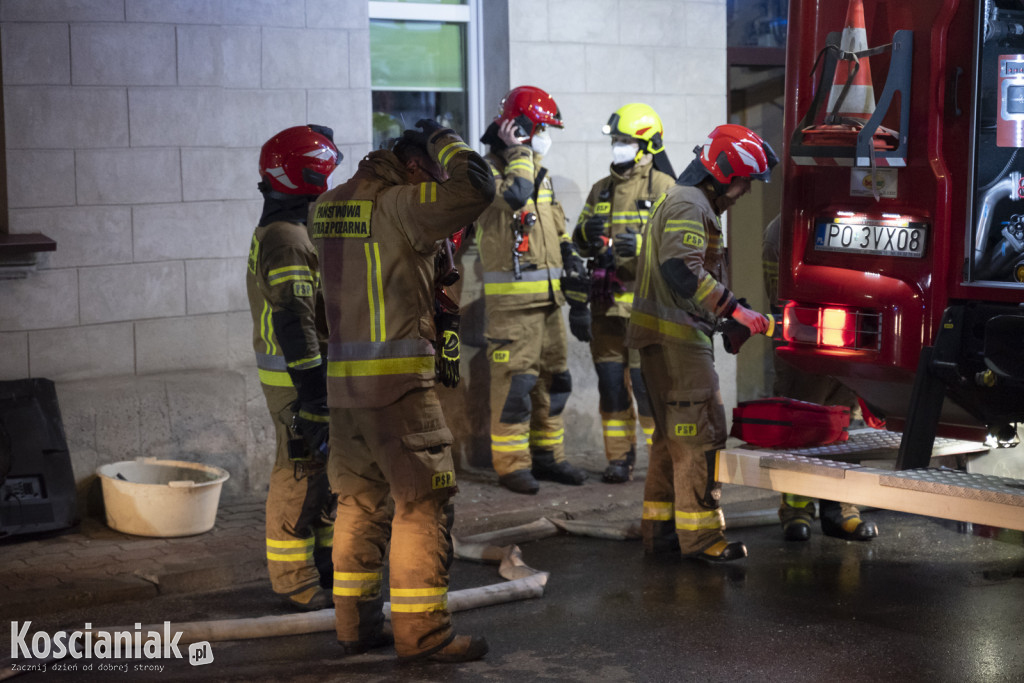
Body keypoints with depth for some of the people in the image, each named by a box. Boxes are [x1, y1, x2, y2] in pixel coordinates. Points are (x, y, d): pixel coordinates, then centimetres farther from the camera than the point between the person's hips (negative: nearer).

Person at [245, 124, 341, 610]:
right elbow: (294, 323, -25)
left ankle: (323, 562, 31)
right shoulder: (286, 241, -19)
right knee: (301, 476, -4)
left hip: (311, 370, 11)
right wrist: (314, 396, -26)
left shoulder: (289, 230, 15)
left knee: (328, 469, 18)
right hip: (297, 375, -11)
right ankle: (295, 580, 4)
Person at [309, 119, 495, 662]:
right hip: (398, 379, -8)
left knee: (360, 499, 15)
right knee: (423, 501, -1)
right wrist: (444, 143, -2)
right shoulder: (395, 205, -12)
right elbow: (475, 190, -20)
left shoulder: (327, 207, 11)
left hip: (343, 379, 8)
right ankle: (421, 632, 1)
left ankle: (356, 624, 21)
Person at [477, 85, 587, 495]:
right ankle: (511, 464, -2)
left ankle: (547, 456, 22)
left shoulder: (540, 173, 18)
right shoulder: (489, 171, -8)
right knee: (514, 380, -8)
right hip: (511, 299, -8)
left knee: (553, 377, 12)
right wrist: (519, 153, -17)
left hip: (548, 297, 8)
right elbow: (515, 195, -28)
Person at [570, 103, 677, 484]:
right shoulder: (601, 190, 17)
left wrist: (642, 244, -22)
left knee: (648, 380, -8)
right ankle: (619, 457, 13)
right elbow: (579, 245, 23)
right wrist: (588, 232, 2)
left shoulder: (664, 188, -1)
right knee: (611, 380, 5)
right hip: (607, 302, 5)